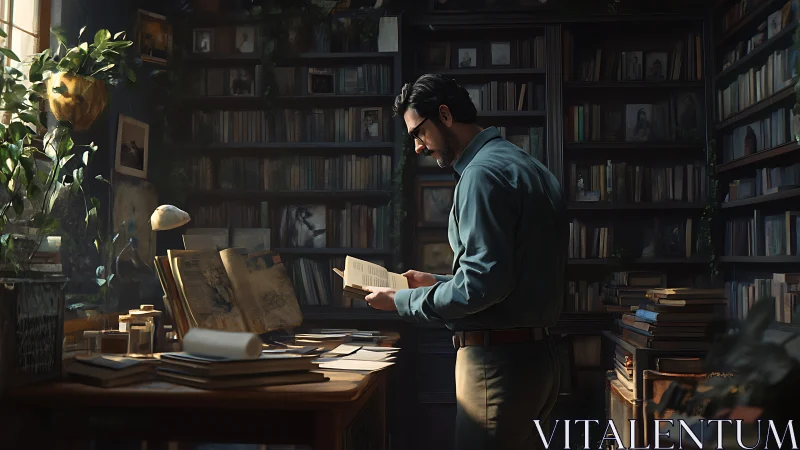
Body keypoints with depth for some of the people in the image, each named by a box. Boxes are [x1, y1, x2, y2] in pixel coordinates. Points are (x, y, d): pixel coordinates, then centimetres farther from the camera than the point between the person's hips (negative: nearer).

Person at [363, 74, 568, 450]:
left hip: (499, 362, -10)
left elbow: (483, 285, -22)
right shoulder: (525, 166, 16)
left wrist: (402, 301, -10)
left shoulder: (484, 173, -15)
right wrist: (437, 283, 20)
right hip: (536, 354, 10)